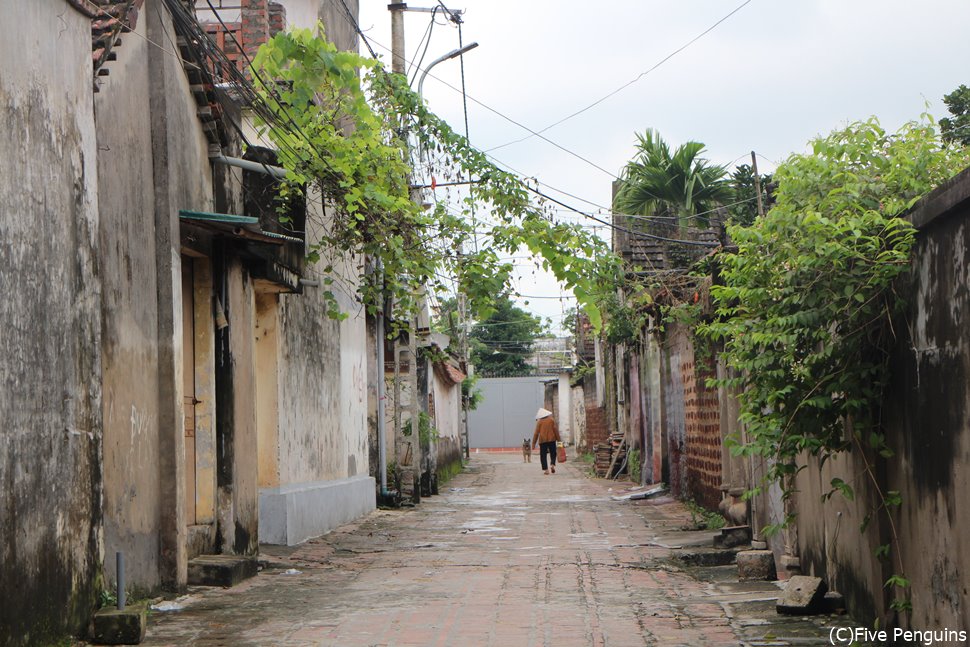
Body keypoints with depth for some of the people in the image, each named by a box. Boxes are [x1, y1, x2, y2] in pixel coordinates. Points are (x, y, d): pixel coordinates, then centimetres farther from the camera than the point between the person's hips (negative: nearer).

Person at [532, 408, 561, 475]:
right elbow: (556, 430, 3)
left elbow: (536, 433, 0)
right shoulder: (551, 420, 6)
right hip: (551, 439, 1)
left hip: (542, 440, -1)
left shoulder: (539, 422, 2)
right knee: (553, 453, 13)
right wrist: (558, 439, 9)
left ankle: (545, 469, -7)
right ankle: (552, 464, -11)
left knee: (543, 455, 3)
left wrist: (534, 443, 3)